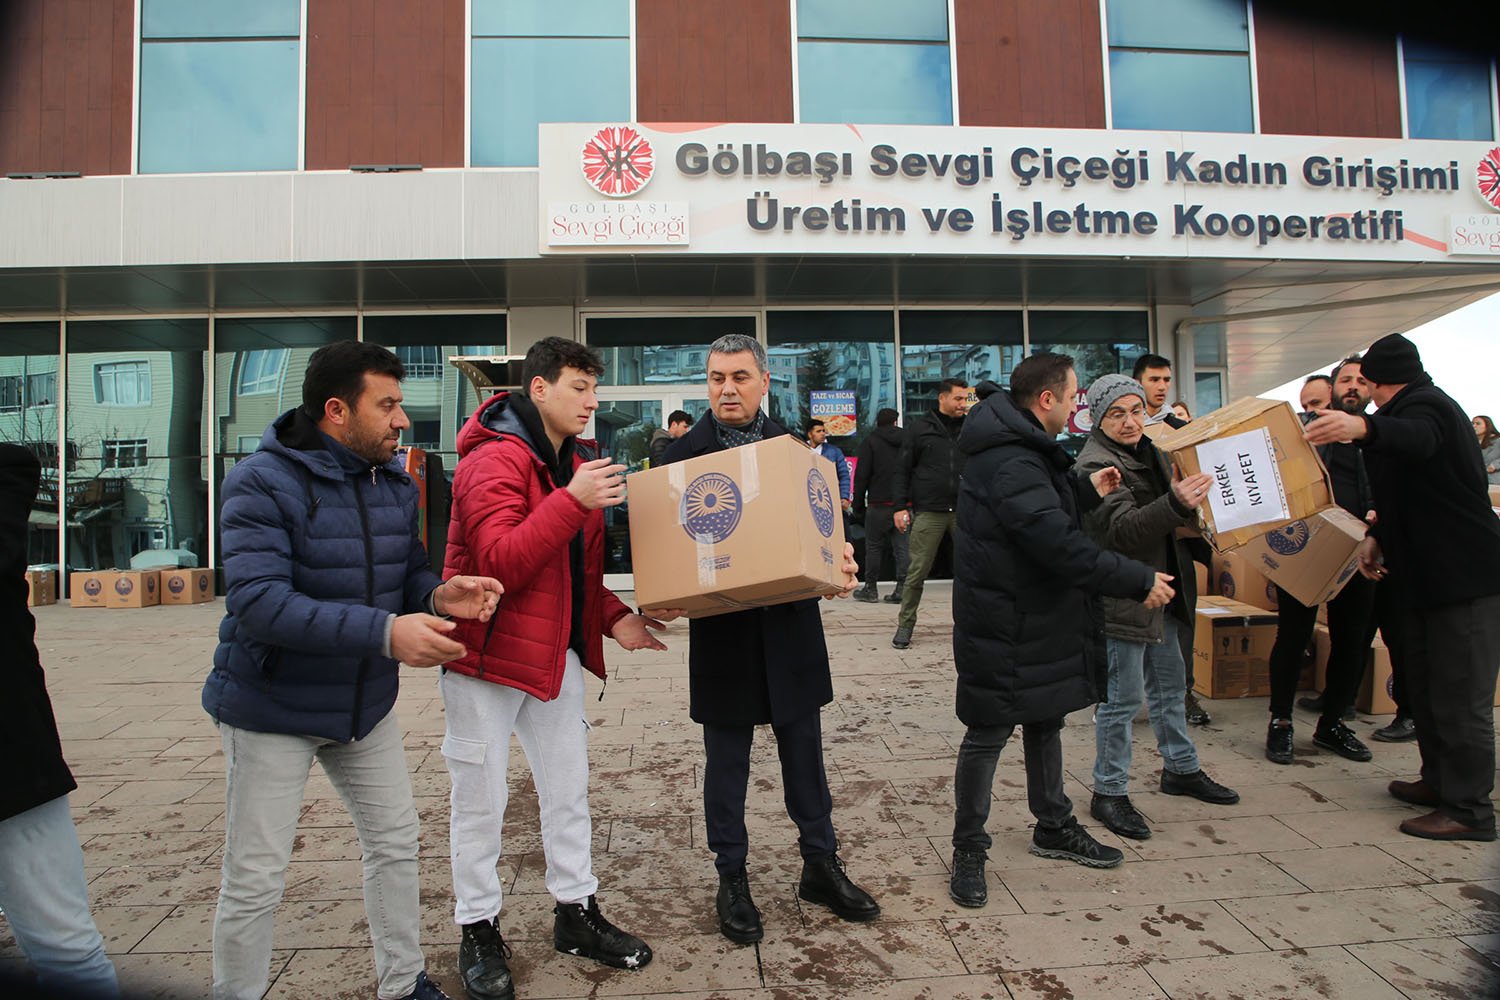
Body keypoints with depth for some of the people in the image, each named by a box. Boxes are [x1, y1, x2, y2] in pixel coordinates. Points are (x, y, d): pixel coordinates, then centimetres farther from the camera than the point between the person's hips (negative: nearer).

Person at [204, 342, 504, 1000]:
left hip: (367, 701, 7)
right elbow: (256, 603, -31)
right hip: (274, 706, -6)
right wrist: (384, 633, -41)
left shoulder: (396, 485, 2)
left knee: (395, 843, 15)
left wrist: (440, 596, -16)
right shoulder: (263, 483, -20)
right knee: (255, 880, 3)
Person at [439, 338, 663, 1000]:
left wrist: (613, 619, 1)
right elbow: (499, 564, -29)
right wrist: (572, 501, -34)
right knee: (480, 798, 7)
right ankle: (477, 929, 26)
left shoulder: (576, 463, 9)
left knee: (568, 786, 15)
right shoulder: (493, 461, -18)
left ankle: (575, 912, 31)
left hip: (556, 650, 8)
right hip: (487, 650, -8)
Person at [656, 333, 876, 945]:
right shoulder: (684, 453, -1)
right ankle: (731, 879, 28)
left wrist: (840, 561, -13)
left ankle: (820, 866, 31)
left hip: (791, 624, 2)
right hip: (721, 629, -2)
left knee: (803, 751, 14)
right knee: (726, 759, 10)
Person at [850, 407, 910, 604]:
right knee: (903, 547, 5)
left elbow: (862, 475, -6)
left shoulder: (870, 442, -1)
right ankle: (902, 589, 2)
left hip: (879, 504, -3)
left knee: (874, 547, 5)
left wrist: (858, 503, 1)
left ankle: (870, 588, 11)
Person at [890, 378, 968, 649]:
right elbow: (903, 470, 4)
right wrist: (900, 507, -2)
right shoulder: (920, 428, 4)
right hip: (929, 512, -2)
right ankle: (905, 624, 12)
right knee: (917, 571, 0)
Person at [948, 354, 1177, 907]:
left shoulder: (1023, 452, 10)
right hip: (1002, 628, -11)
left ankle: (1054, 827, 40)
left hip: (1038, 619, 11)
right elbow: (1060, 545, -31)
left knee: (1045, 722, 22)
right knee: (987, 735, 2)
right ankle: (968, 850, 18)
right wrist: (1140, 580, -23)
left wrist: (1086, 492, 18)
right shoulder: (1010, 464, -26)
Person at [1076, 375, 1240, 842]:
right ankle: (1108, 794, 9)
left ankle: (1181, 768, 38)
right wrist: (1176, 504, -42)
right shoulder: (1095, 463, -16)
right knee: (1122, 698, -3)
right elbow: (1123, 529, -29)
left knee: (1169, 684, 21)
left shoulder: (1148, 452, 12)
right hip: (1121, 598, -9)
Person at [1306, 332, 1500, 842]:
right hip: (1427, 575, 11)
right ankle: (1440, 780, 28)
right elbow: (1407, 493, 27)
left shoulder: (1426, 405, -13)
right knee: (1425, 687, 17)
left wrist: (1363, 428, -61)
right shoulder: (1423, 404, 21)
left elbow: (1415, 437, -41)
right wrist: (1377, 536, 13)